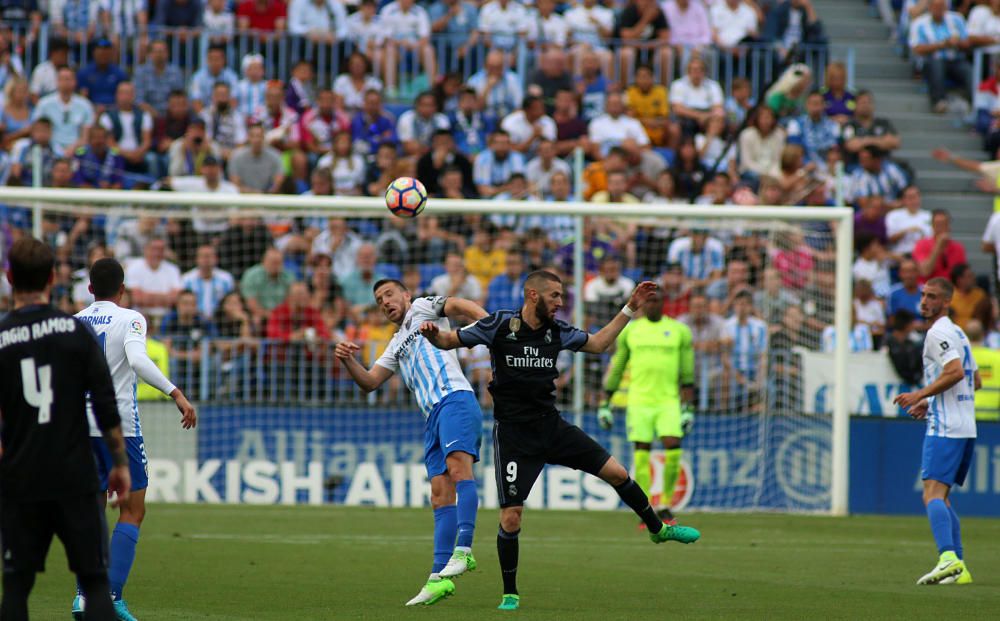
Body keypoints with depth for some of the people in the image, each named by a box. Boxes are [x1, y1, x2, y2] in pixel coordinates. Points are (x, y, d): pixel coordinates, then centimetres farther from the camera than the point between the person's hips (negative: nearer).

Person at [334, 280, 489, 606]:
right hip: (433, 416, 8)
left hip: (454, 399, -8)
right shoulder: (397, 347, 32)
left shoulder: (421, 308, 15)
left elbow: (458, 305, -2)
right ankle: (438, 577, -4)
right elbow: (369, 382, 27)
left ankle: (463, 550, -41)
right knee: (440, 495, 1)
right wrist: (348, 361, 7)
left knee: (458, 465, -27)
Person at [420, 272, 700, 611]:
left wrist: (630, 308, 13)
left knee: (617, 472, 3)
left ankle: (657, 529, 28)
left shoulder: (557, 330, 3)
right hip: (513, 432, -5)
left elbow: (598, 343, 18)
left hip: (552, 426, 5)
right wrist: (434, 335, -27)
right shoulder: (501, 325, -10)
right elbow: (450, 340, -4)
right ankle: (510, 594, 7)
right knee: (511, 515, -10)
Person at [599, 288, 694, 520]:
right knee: (642, 456, -5)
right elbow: (616, 368, 16)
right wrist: (605, 404, 14)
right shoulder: (629, 331, 9)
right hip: (639, 402, 0)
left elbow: (687, 374, 8)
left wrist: (687, 408, 2)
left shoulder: (679, 331, 7)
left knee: (673, 449, -15)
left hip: (669, 401, 0)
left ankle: (665, 505, 2)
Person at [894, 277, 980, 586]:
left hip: (945, 427, -10)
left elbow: (955, 372, -21)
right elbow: (975, 380, 27)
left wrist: (920, 395, -13)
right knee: (942, 497, 14)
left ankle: (948, 558, -33)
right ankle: (958, 568, 8)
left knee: (933, 493, -17)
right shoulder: (958, 333, 21)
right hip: (966, 427, 10)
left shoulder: (938, 333, -9)